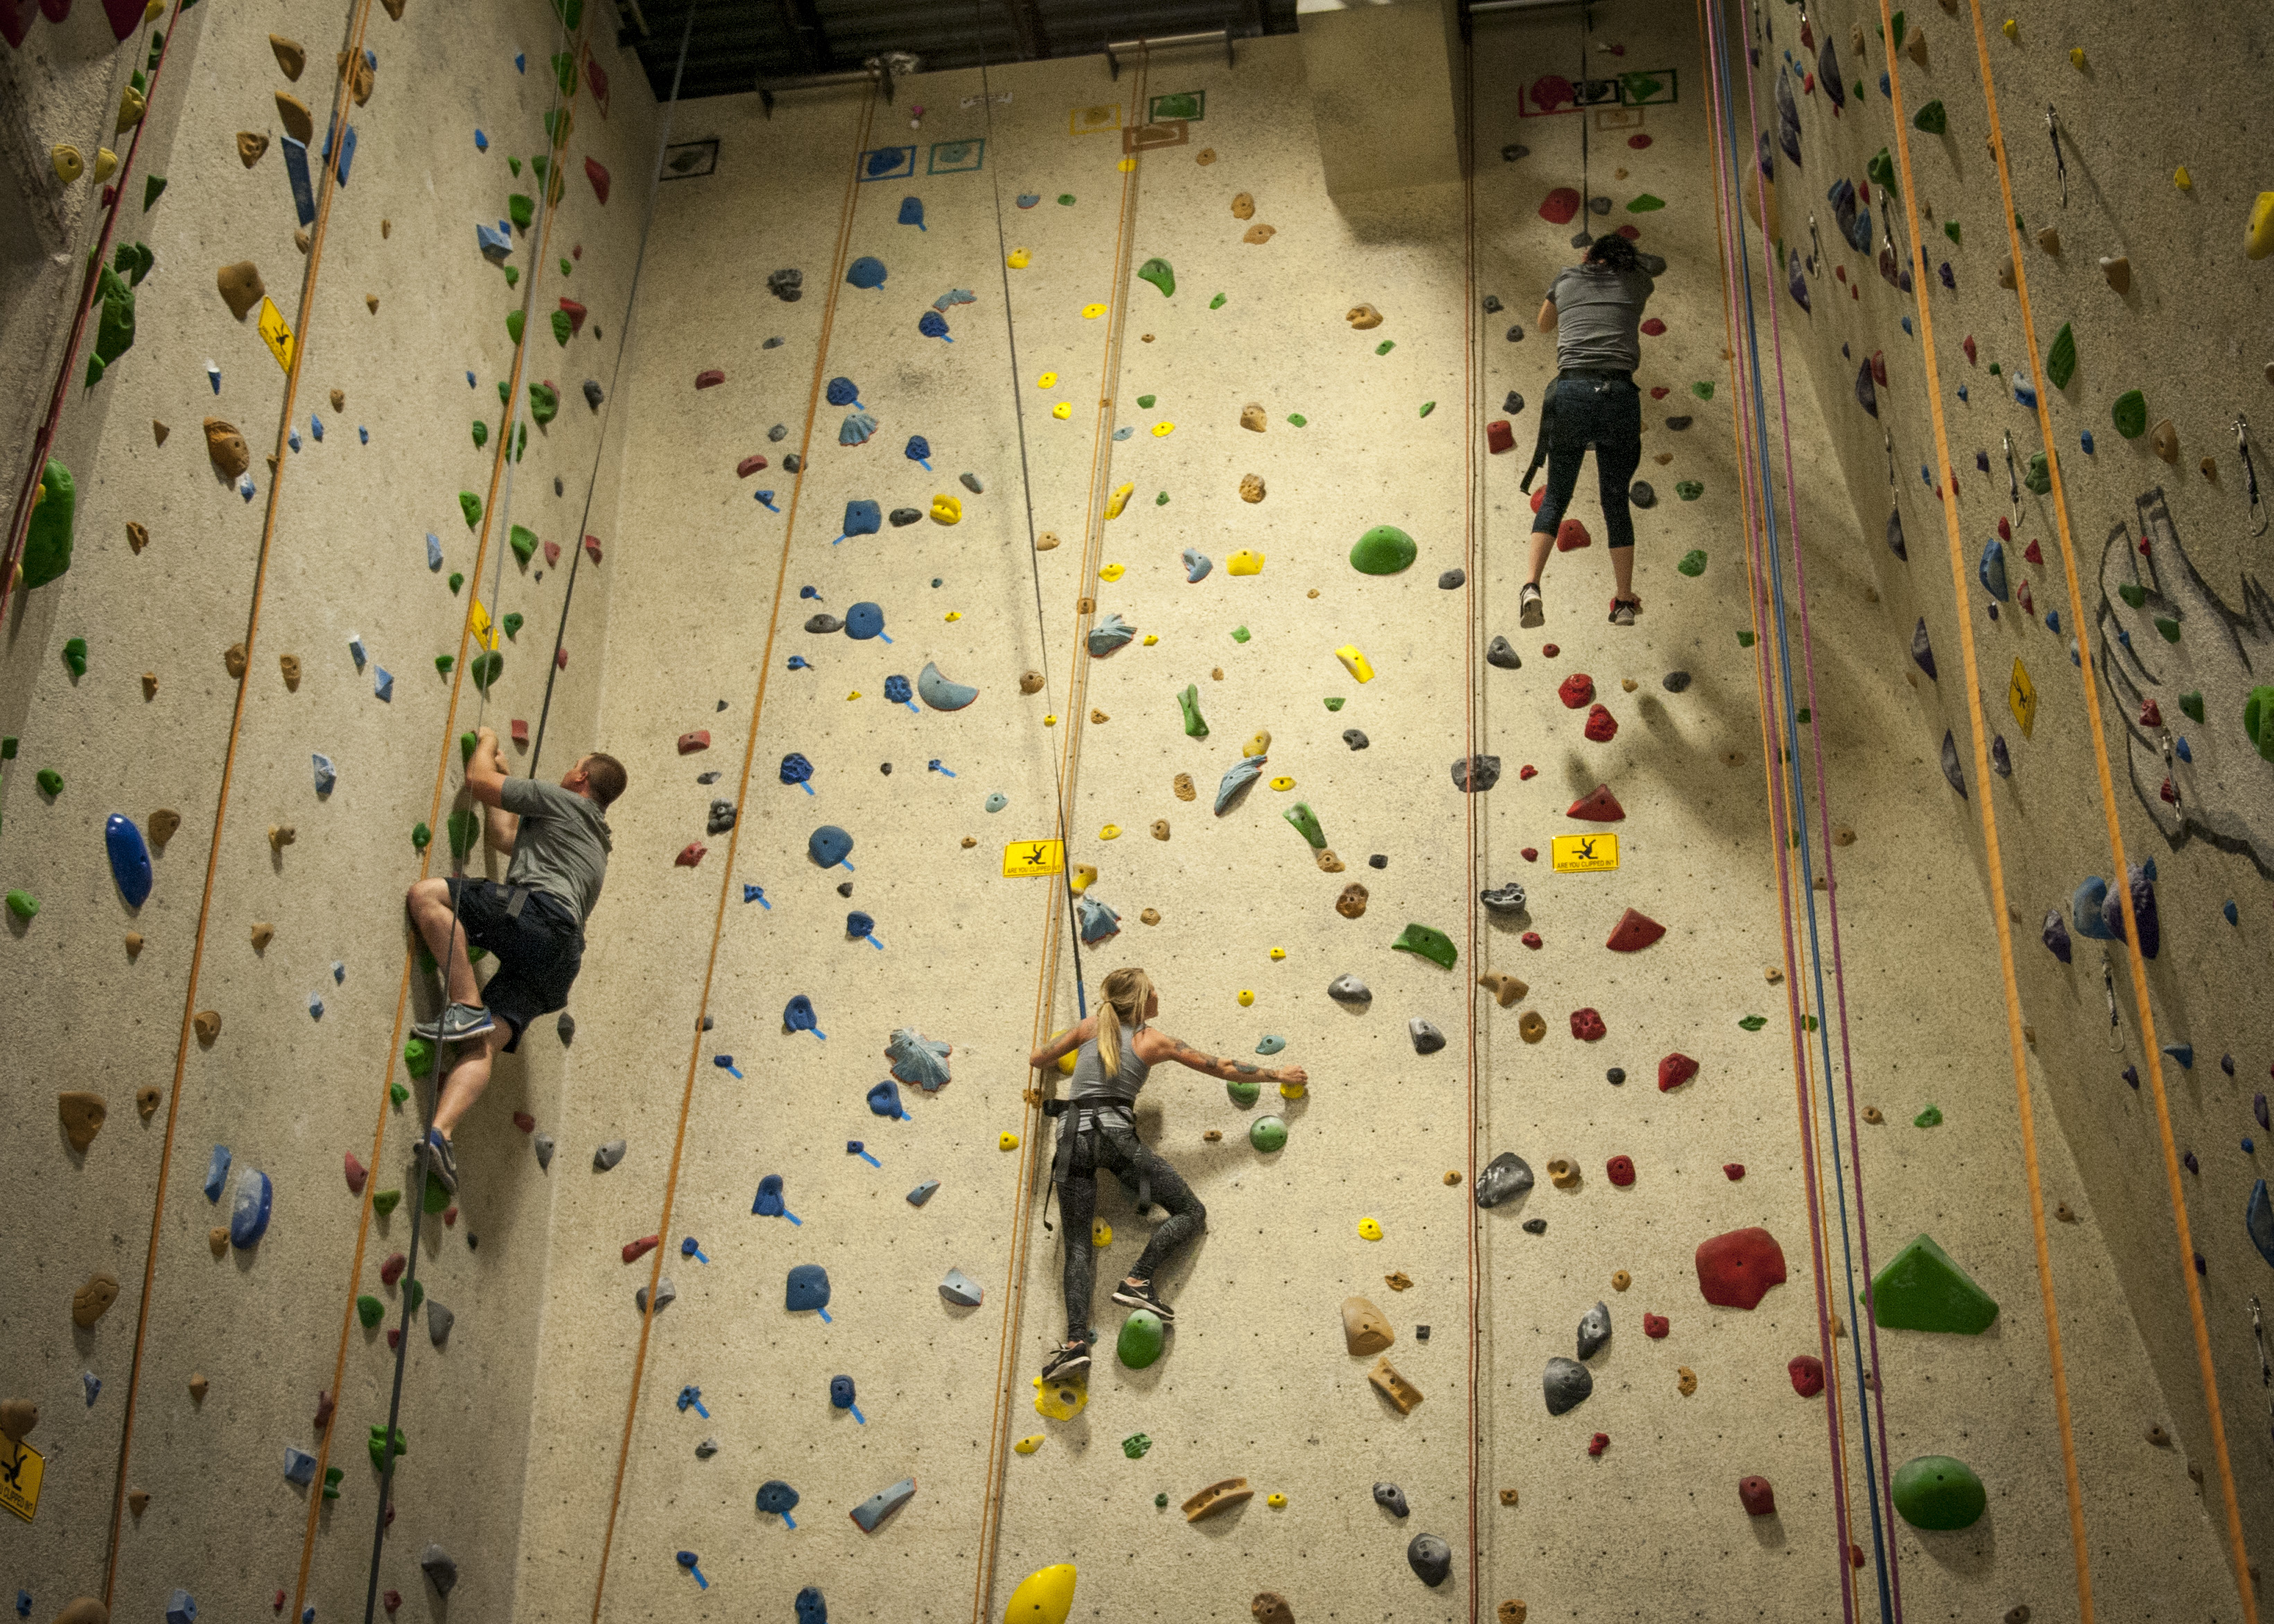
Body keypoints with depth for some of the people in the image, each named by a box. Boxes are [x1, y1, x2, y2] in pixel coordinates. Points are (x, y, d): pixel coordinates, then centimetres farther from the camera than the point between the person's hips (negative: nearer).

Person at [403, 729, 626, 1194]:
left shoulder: (562, 801, 13)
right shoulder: (595, 843, 39)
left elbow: (478, 780, 8)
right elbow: (504, 838, 47)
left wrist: (487, 742, 28)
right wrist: (501, 775, 53)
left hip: (540, 914, -9)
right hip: (561, 956, 9)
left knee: (426, 893, -14)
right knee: (486, 1042, -6)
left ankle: (468, 1006, -21)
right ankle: (440, 1133, -28)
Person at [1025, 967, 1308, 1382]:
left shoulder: (1090, 1027, 15)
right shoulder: (1153, 1040, 8)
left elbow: (1036, 1059, 22)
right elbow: (1221, 1068, 13)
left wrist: (1066, 1048, 43)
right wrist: (1277, 1074, 23)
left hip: (1072, 1136, 4)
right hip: (1115, 1134, -4)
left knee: (1077, 1243, 4)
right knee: (1192, 1212, 6)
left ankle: (1076, 1340, -14)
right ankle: (1138, 1280, -11)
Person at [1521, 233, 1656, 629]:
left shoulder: (1567, 278, 17)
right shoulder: (1637, 282, 17)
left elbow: (1544, 325, 37)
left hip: (1571, 392, 0)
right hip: (1620, 394, 0)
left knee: (1555, 497, 9)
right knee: (1616, 501, 12)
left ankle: (1531, 586, -10)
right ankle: (1624, 602, 14)